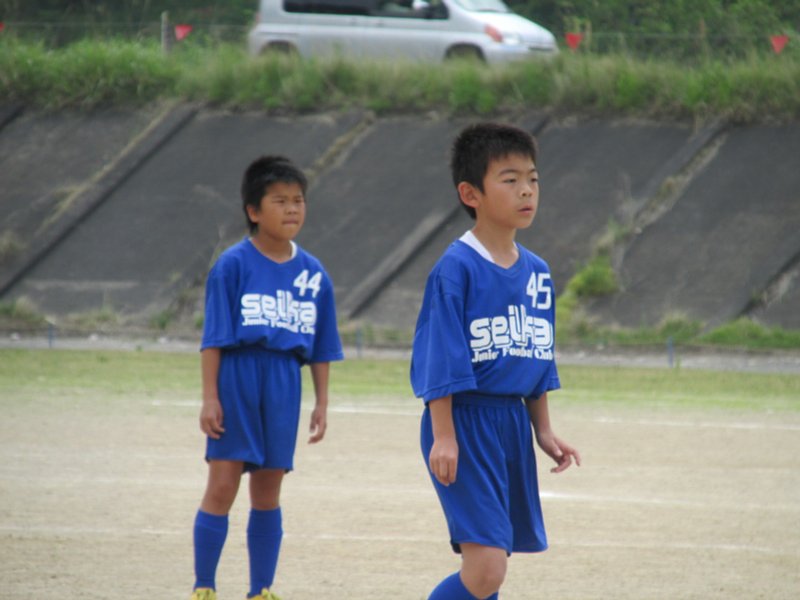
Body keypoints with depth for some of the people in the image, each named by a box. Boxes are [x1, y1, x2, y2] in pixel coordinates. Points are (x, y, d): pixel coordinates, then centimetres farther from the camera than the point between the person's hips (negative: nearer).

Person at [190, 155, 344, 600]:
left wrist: (322, 404, 10)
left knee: (268, 491, 9)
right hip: (237, 377, -4)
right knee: (223, 486, -5)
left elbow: (322, 347, 12)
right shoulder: (234, 265, -6)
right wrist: (210, 397, -11)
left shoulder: (313, 273, 7)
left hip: (284, 383, 4)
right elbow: (214, 337, -6)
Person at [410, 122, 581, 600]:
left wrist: (544, 431, 17)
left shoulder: (537, 272, 11)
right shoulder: (457, 269, -12)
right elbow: (440, 363, -14)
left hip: (513, 423, 8)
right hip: (466, 422, -8)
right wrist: (443, 436, -17)